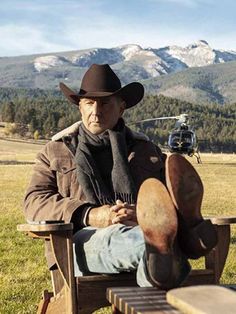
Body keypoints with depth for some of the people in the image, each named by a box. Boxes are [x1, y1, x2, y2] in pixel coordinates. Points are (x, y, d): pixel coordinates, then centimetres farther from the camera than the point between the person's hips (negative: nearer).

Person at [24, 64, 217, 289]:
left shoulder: (146, 150, 24)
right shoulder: (56, 151, 22)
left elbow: (167, 201, 12)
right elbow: (35, 202, 8)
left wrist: (146, 215, -14)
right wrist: (89, 216, -9)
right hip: (82, 240, -2)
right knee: (114, 238, -38)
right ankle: (161, 246, -68)